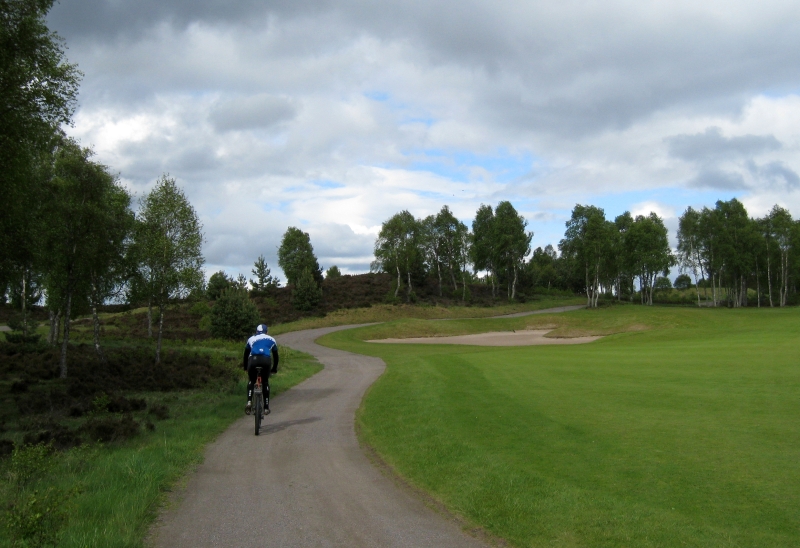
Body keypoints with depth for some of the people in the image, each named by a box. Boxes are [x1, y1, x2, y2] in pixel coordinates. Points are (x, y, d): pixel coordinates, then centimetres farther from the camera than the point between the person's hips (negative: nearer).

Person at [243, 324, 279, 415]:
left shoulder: (251, 339, 29)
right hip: (266, 360, 0)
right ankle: (266, 408, 17)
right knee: (265, 383, 19)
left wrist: (245, 367, 44)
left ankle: (249, 402, 0)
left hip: (253, 360, 0)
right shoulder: (271, 340, 30)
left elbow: (246, 354, 33)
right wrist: (274, 369, 45)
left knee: (251, 381, 23)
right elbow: (275, 356, 34)